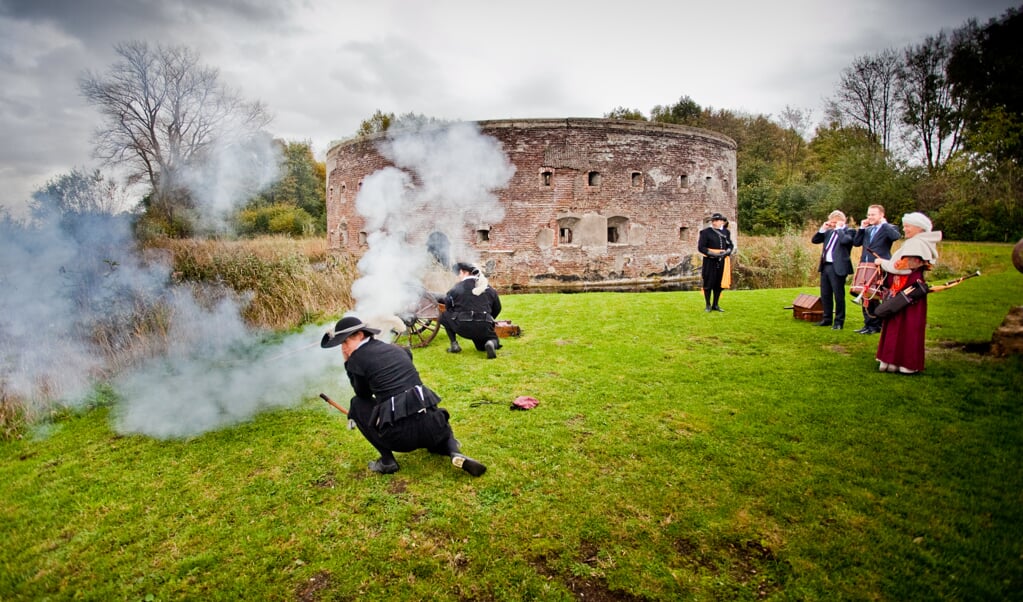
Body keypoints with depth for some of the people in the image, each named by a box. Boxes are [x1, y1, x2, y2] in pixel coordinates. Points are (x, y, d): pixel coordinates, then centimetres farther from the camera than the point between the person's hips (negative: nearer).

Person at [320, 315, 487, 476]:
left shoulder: (356, 359, 2)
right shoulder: (397, 348, 18)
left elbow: (363, 394, 17)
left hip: (400, 434, -5)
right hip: (430, 423, 5)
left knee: (357, 404, 19)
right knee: (443, 429, 40)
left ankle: (387, 460, 13)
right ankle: (455, 453, 4)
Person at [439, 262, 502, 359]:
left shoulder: (456, 288, 2)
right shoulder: (489, 288, 13)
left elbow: (448, 307, 12)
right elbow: (497, 308, 20)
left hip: (463, 328, -2)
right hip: (484, 329, 2)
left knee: (444, 316, 23)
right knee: (493, 338, 33)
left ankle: (454, 344, 12)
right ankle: (491, 343, -6)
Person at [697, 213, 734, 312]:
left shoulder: (726, 232, 10)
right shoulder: (706, 232, -5)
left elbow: (730, 245, 13)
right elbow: (700, 247, -9)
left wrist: (727, 252, -8)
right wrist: (713, 254, -18)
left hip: (722, 261, 4)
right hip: (710, 261, -4)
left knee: (719, 284, 8)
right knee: (708, 283, 0)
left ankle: (715, 305, 19)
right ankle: (708, 305, 11)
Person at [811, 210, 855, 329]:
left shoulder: (848, 231, -4)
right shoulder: (829, 231, 15)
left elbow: (845, 240, -25)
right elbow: (814, 240, 13)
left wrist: (839, 228, -12)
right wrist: (823, 229, 3)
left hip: (837, 268, -7)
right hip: (825, 266, 7)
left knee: (838, 295, -1)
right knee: (825, 294, 12)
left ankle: (839, 321, 7)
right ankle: (827, 318, 23)